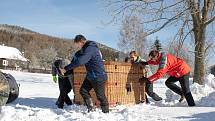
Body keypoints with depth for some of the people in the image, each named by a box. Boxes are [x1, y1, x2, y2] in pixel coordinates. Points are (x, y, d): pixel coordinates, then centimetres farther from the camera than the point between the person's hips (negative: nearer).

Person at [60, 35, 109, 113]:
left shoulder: (90, 48, -23)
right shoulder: (86, 48, 10)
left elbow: (80, 61, -33)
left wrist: (66, 69, -29)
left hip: (98, 76, -10)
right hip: (90, 75, 10)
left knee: (100, 95, 2)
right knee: (83, 91, 8)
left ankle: (106, 112, 19)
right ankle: (90, 109, 17)